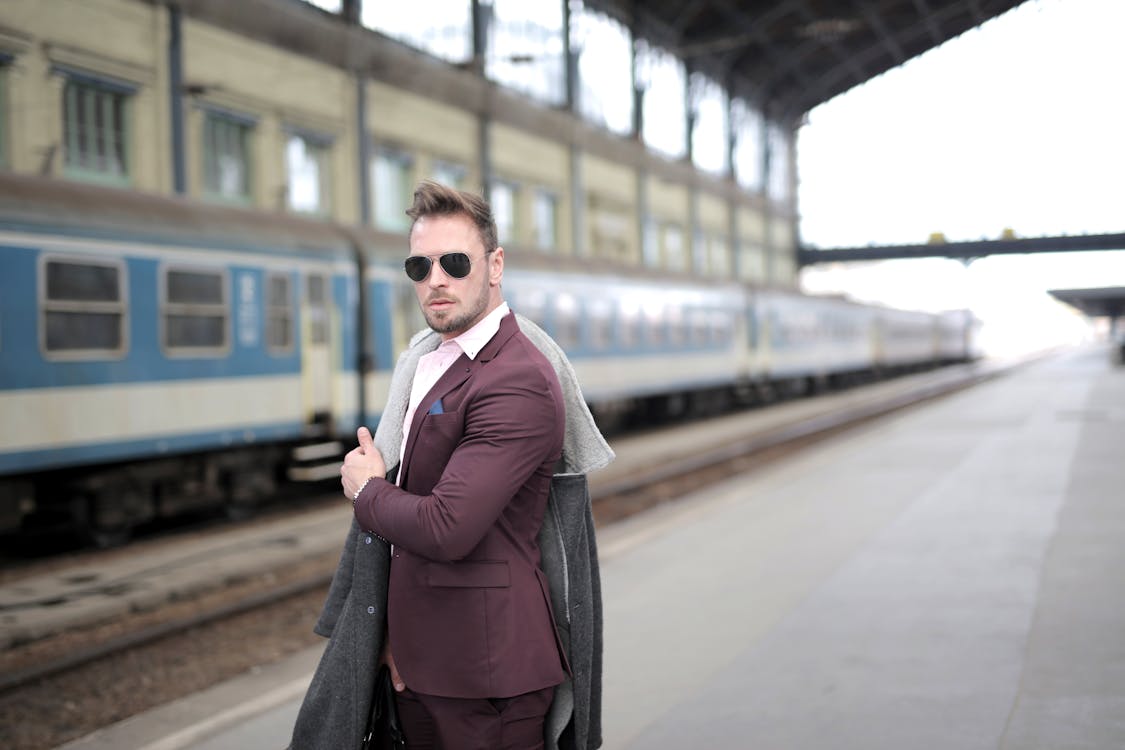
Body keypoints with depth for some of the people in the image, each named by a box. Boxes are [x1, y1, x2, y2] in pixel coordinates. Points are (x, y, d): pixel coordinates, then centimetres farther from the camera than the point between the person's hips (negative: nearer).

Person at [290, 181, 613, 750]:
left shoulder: (518, 382, -20)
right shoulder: (424, 361, 10)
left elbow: (447, 529, -29)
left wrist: (367, 491, -9)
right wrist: (391, 634, 10)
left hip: (486, 668, -8)